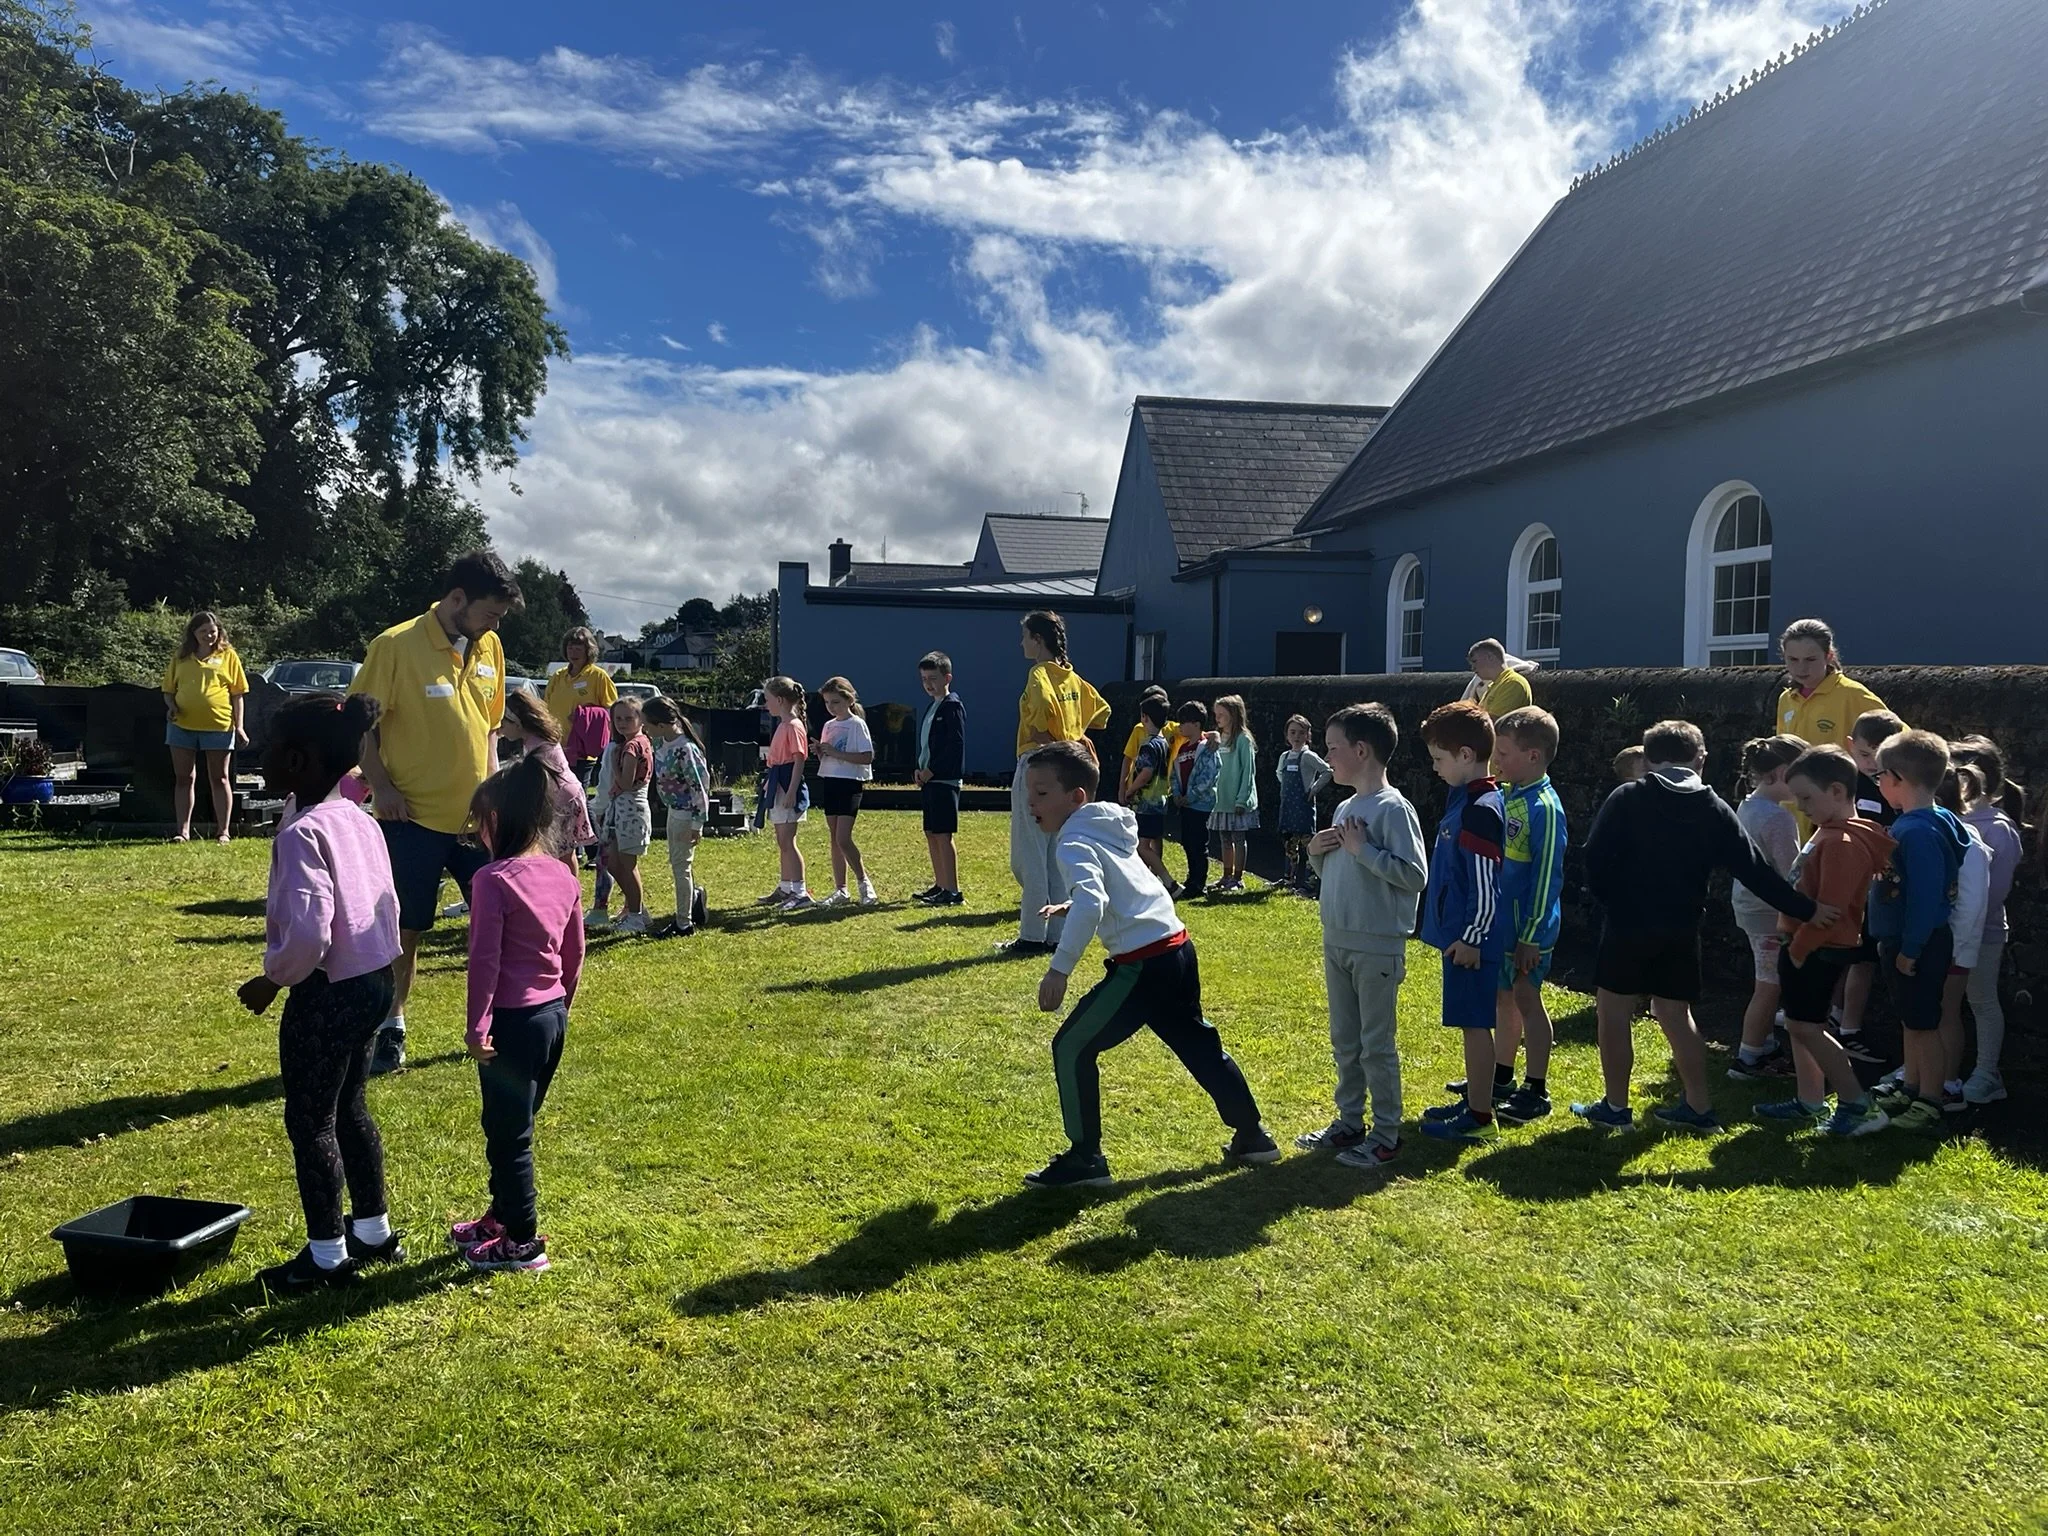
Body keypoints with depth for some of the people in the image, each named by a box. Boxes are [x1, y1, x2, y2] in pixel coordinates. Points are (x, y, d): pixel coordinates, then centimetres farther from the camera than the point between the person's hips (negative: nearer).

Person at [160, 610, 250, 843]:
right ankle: (183, 831, 11)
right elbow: (168, 690, 16)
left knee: (219, 779, 5)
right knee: (183, 779, 5)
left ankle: (223, 831, 8)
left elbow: (237, 694, 3)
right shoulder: (180, 657, 11)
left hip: (219, 725, -3)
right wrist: (171, 707, -6)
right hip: (182, 726, 3)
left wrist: (239, 726, -4)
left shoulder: (228, 656, 5)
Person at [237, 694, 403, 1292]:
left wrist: (271, 980, -11)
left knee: (309, 1122, 6)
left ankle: (326, 1255, 18)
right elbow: (388, 906, 11)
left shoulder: (301, 832, -20)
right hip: (373, 981, 9)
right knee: (348, 1109, 21)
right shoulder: (360, 821, 6)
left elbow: (307, 933, -27)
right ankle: (374, 1231, 32)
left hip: (326, 993, -9)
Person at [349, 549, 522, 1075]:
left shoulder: (489, 648, 5)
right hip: (414, 819, -5)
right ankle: (391, 1030, 23)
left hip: (476, 816, 5)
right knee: (404, 929, 7)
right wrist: (381, 786, -15)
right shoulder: (396, 645, -12)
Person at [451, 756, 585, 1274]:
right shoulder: (563, 875, 3)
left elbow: (485, 960, -19)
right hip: (553, 1017, 8)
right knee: (515, 1126, 22)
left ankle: (523, 1242, 17)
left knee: (508, 1134, 6)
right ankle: (502, 1216, 37)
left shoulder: (493, 880, -18)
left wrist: (477, 1026, -13)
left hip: (512, 1021, -7)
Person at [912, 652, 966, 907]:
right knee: (931, 834, 13)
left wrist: (931, 770, -15)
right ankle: (940, 886, 22)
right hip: (928, 779, 10)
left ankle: (953, 893, -8)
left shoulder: (952, 706, -10)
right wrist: (920, 769, 6)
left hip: (945, 780, -10)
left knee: (943, 835, -10)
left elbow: (955, 745, -17)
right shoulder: (931, 707, 18)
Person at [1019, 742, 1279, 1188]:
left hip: (1143, 963, -10)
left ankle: (1084, 1159, 8)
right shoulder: (1107, 828, 15)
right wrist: (1073, 906, 28)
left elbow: (1092, 904, -30)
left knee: (1072, 1048, 1)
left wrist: (1059, 968, -32)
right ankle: (1252, 1137, 36)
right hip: (1177, 949, 10)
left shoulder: (1074, 844, -12)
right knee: (1198, 1045, 25)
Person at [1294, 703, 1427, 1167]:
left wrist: (1362, 849, -21)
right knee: (1344, 1042, 17)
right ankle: (1349, 1122, 30)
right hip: (1337, 942, 8)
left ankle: (1386, 1135, 14)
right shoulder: (1345, 808, 11)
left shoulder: (1393, 808, -15)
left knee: (1376, 1045, 2)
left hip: (1378, 949, -8)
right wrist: (1317, 852, 0)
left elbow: (1415, 875, -21)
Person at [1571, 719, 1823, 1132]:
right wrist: (1805, 910, 7)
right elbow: (1756, 870, 1)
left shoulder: (1626, 799, -6)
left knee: (1613, 1011, 6)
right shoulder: (1714, 811, 3)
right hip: (1682, 931, 4)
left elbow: (1596, 858, -10)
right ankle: (1699, 1107, 22)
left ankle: (1615, 1108, 11)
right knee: (1676, 1014, 16)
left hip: (1628, 926, -4)